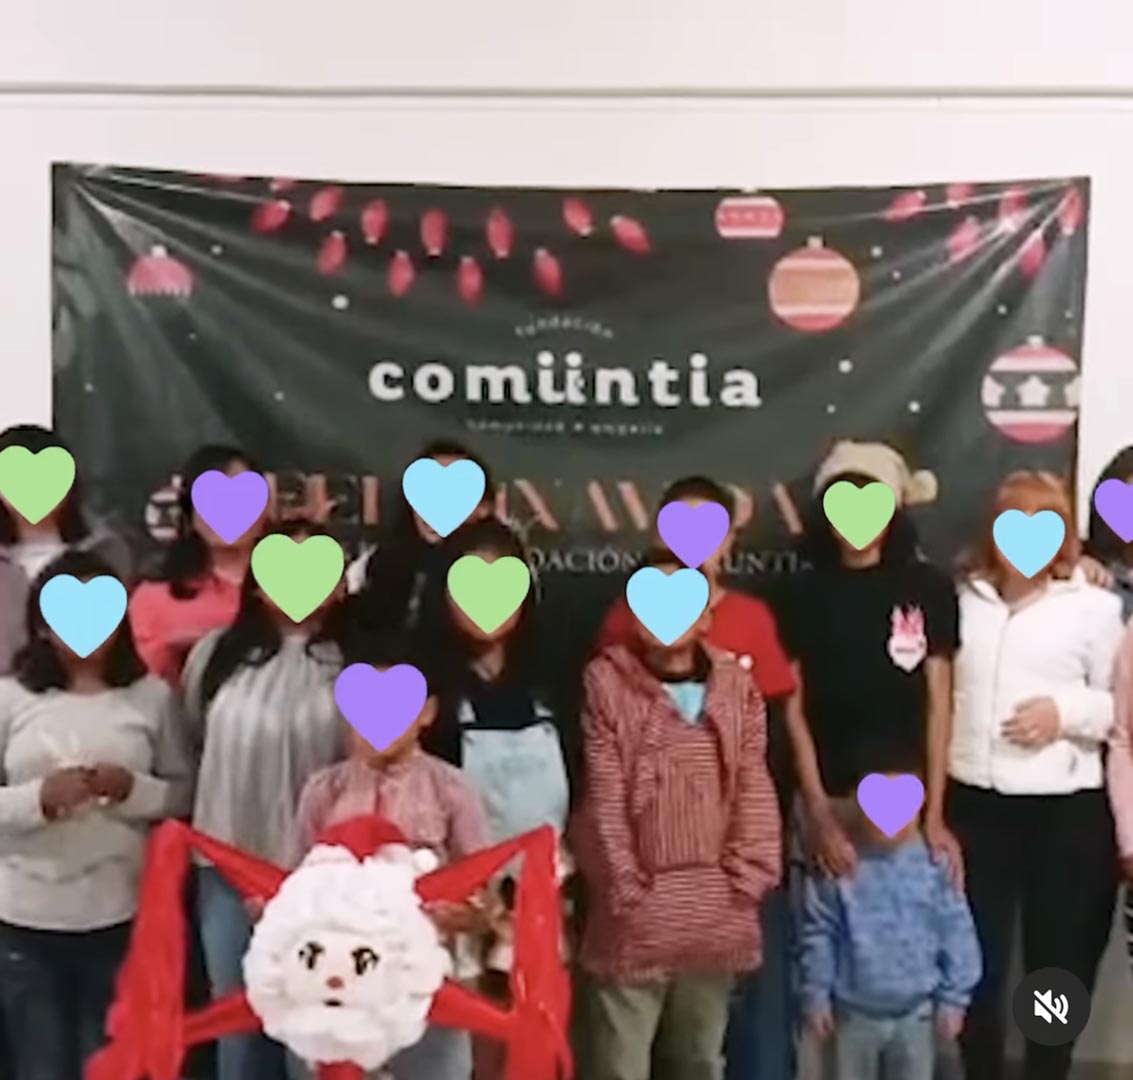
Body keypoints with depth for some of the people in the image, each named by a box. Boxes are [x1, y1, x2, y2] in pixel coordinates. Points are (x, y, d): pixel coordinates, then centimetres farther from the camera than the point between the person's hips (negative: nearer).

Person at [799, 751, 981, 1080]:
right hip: (854, 1010, 0)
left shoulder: (934, 863, -11)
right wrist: (816, 996, -4)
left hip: (916, 1009, 1)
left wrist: (953, 997, -3)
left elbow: (956, 932, -4)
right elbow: (819, 934, -5)